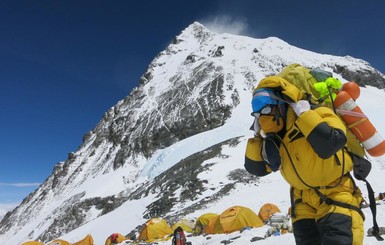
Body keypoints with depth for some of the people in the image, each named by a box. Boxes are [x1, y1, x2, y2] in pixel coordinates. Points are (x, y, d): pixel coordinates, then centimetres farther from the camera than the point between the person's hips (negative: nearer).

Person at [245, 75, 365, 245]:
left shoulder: (318, 115, -19)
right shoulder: (276, 139, -1)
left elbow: (330, 144, -39)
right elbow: (256, 168, -1)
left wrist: (304, 115, -30)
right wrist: (258, 136, -10)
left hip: (335, 195, -6)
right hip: (304, 200, 6)